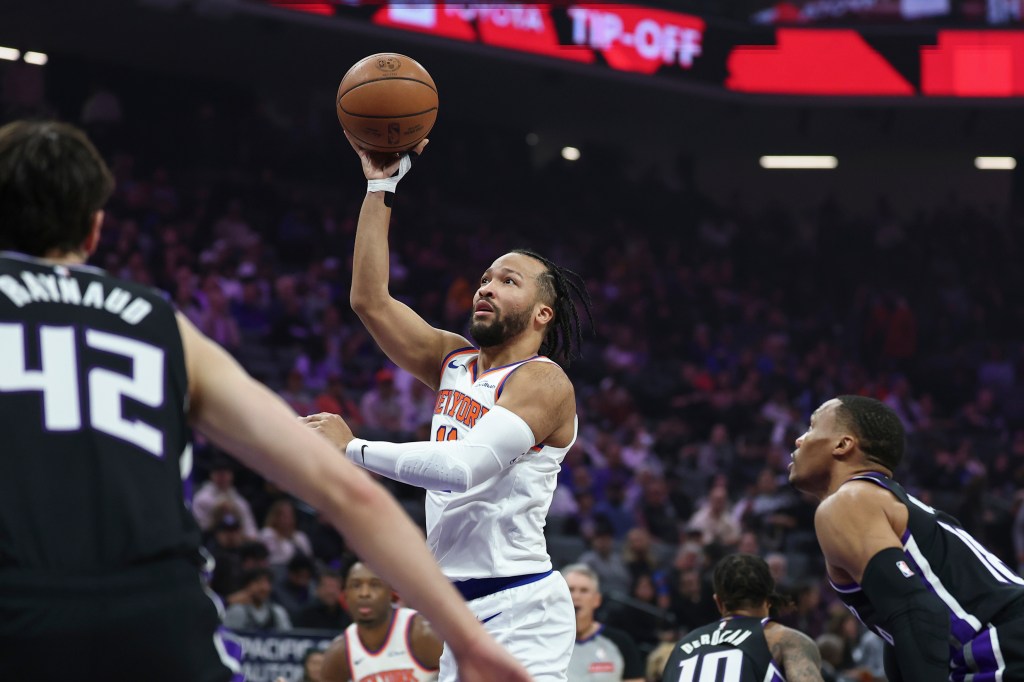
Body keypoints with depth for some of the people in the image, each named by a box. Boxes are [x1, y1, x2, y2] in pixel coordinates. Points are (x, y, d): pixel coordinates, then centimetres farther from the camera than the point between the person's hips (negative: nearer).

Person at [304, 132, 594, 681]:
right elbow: (370, 301, 9)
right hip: (463, 604, 8)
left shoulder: (544, 381, -10)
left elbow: (466, 467, -23)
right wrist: (381, 185, 7)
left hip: (519, 609, -8)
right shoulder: (455, 361, 14)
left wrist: (352, 449, -21)